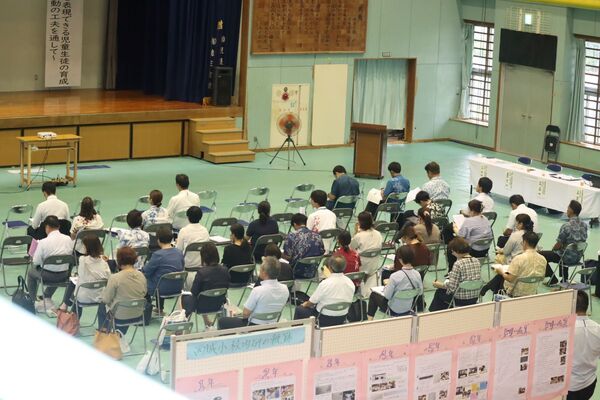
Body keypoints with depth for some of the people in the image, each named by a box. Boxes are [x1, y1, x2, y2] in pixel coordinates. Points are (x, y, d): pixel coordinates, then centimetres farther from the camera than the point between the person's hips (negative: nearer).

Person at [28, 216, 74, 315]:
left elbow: (36, 262, -14)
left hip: (48, 276, -4)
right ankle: (46, 298, 50)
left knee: (31, 272, 28)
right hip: (64, 276, 4)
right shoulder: (68, 239, -9)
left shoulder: (43, 242, -21)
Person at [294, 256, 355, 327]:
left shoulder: (325, 284, -25)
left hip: (325, 320, -6)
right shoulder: (351, 283, -9)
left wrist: (305, 304, 13)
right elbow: (349, 301, 7)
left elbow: (312, 302, -12)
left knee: (299, 309, 17)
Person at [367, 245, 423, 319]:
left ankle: (370, 318, 28)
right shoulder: (417, 275, -14)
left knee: (373, 294, 20)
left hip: (394, 311, -5)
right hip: (409, 309, 5)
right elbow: (420, 291, 3)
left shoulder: (395, 276, -29)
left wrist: (387, 284, -2)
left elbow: (387, 296, -23)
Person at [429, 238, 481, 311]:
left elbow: (452, 286, -22)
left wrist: (439, 285, -4)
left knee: (439, 292, 23)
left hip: (461, 300, -7)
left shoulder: (458, 264, -22)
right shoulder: (476, 261, 0)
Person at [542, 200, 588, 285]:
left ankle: (553, 279, 15)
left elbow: (559, 245, -19)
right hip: (578, 257, 7)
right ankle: (565, 278, 42)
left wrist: (552, 250, 6)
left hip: (568, 258, -7)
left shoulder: (566, 226, -25)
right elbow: (583, 241, 10)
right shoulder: (584, 225, -3)